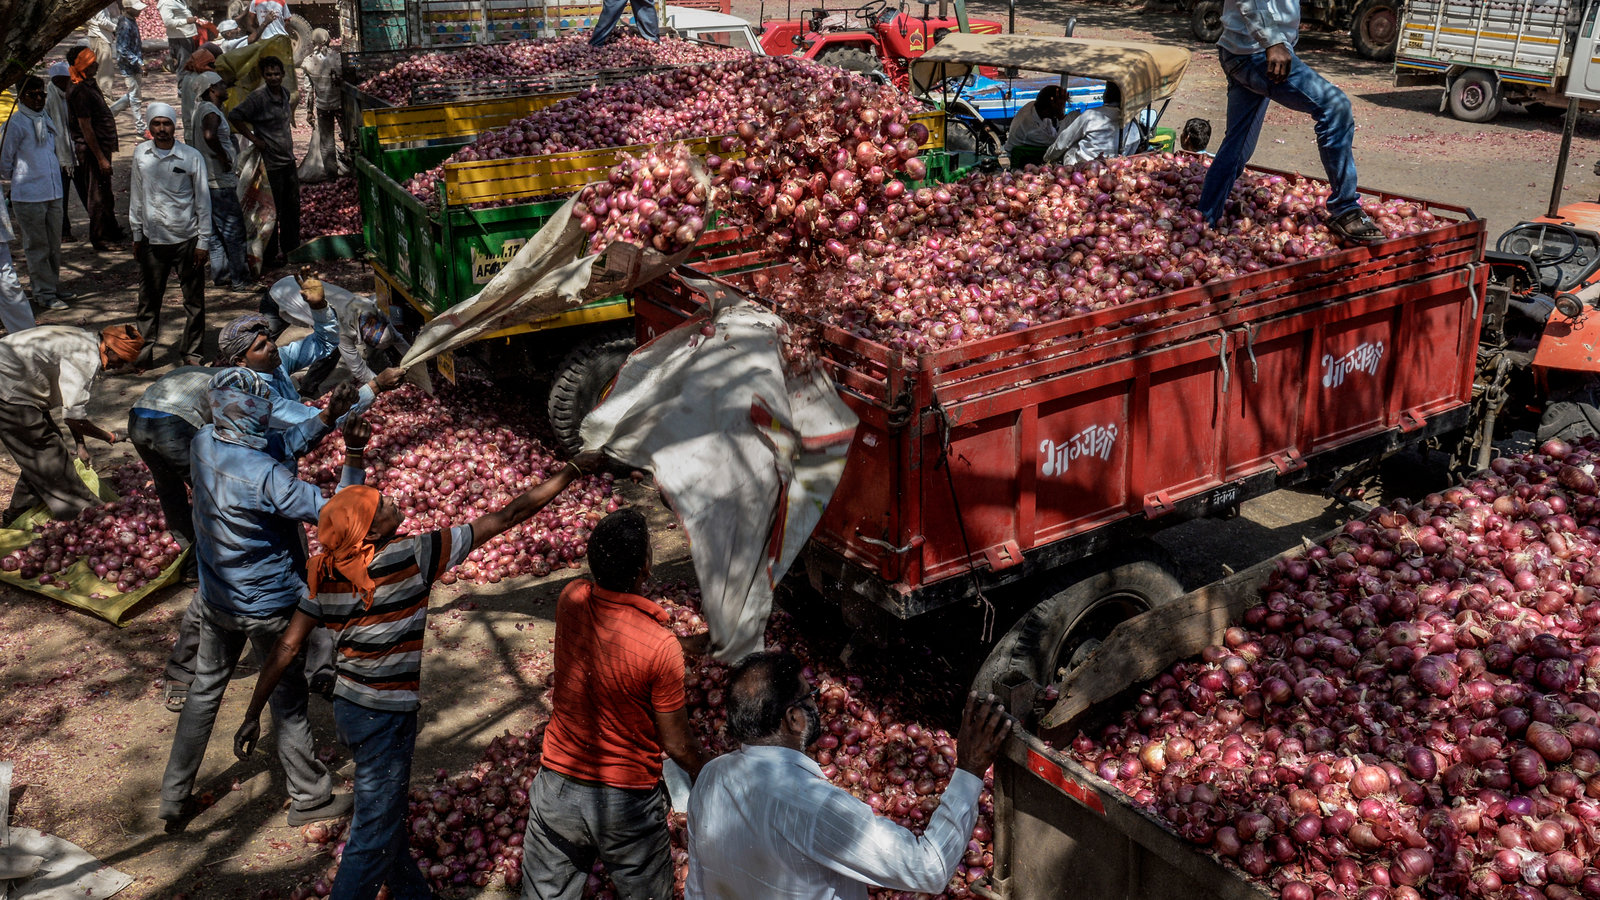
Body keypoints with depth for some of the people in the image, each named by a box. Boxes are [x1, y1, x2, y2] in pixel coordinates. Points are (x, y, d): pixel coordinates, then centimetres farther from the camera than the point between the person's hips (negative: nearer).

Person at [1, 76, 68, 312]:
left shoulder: (46, 121, 13)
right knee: (37, 248, 1)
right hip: (29, 196, -6)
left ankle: (54, 287, 24)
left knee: (54, 246, 12)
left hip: (54, 194, 6)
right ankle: (45, 294, 7)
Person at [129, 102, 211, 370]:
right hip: (152, 239, 2)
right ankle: (146, 350, 21)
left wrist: (204, 241, -4)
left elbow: (203, 200, -2)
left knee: (194, 300, 4)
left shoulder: (192, 157, -5)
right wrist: (137, 233, 12)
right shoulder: (140, 154, 4)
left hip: (186, 239, -2)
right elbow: (137, 195, 13)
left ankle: (191, 352, 16)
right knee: (148, 298, 8)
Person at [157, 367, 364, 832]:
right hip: (269, 607, -6)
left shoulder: (202, 445, -8)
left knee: (204, 693, 21)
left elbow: (281, 441, 8)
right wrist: (354, 454, -30)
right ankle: (310, 797, 27)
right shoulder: (266, 477, -30)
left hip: (216, 601, 6)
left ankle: (175, 800, 31)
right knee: (288, 702, 11)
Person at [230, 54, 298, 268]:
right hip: (271, 163, -8)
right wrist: (254, 139, -14)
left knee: (292, 207, 17)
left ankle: (291, 248, 32)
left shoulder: (285, 93, 7)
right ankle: (270, 256, 8)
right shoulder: (258, 96, -16)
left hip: (289, 160, 8)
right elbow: (234, 116, -16)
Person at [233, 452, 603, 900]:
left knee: (389, 815, 25)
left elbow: (286, 648, -1)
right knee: (373, 837, 6)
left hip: (347, 706, 8)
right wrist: (571, 470, -14)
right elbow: (507, 517, -20)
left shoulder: (326, 571, -4)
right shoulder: (411, 556, -22)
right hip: (386, 719, -8)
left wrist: (253, 715, 10)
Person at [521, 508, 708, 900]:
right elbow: (677, 745, -13)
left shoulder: (571, 599, -12)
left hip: (556, 790, 4)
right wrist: (706, 777, 4)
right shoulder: (661, 647, -25)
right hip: (627, 802, -4)